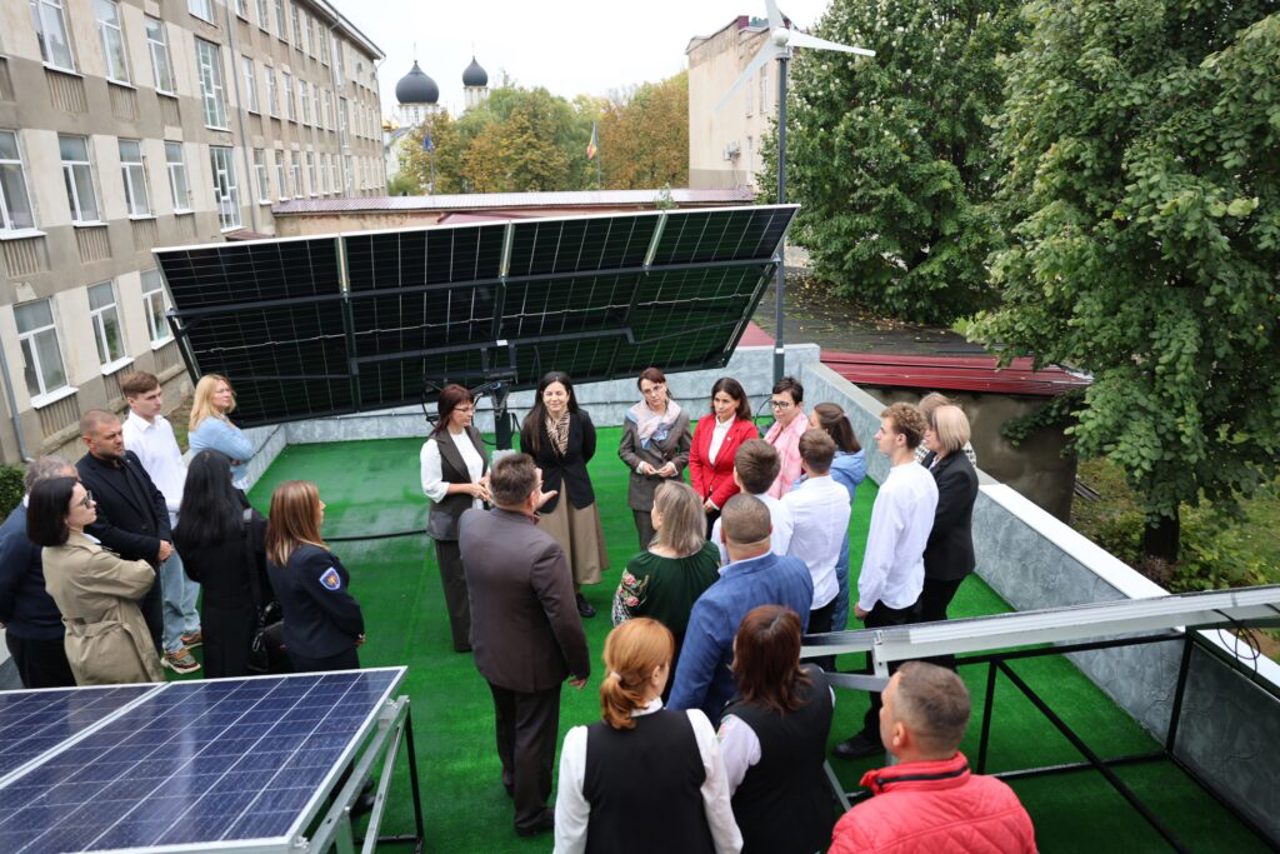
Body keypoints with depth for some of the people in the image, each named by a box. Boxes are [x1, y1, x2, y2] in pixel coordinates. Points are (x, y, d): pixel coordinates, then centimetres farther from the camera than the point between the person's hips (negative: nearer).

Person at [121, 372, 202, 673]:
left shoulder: (163, 424, 7)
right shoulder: (130, 436, -18)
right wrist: (172, 506, -17)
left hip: (185, 515, 8)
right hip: (163, 520, -8)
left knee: (191, 576, 20)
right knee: (171, 588, 3)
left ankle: (191, 627, 37)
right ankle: (171, 645, 19)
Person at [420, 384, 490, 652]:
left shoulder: (474, 433, 4)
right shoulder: (434, 446, -17)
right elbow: (431, 488, -15)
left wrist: (486, 481, -5)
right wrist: (468, 488, -20)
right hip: (452, 524, -7)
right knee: (459, 581, 5)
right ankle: (465, 638, 18)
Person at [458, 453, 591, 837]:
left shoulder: (469, 522, -17)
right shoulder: (543, 549, -35)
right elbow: (565, 620, -27)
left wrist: (529, 511, 10)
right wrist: (581, 665, -11)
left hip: (489, 654, 6)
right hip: (533, 664, -6)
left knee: (507, 722, 31)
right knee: (533, 738, 17)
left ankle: (513, 779, 57)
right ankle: (530, 815, 39)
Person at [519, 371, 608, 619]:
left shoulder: (581, 419, -13)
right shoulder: (531, 424, -17)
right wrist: (543, 476, 6)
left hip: (578, 489, 2)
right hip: (547, 492, -2)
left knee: (580, 542, 13)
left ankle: (577, 593, 32)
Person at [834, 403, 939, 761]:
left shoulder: (893, 489, -29)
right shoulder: (926, 479, -3)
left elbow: (880, 552, -25)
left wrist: (864, 600, -14)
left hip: (888, 593, -8)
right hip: (912, 586, 8)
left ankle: (876, 735, 25)